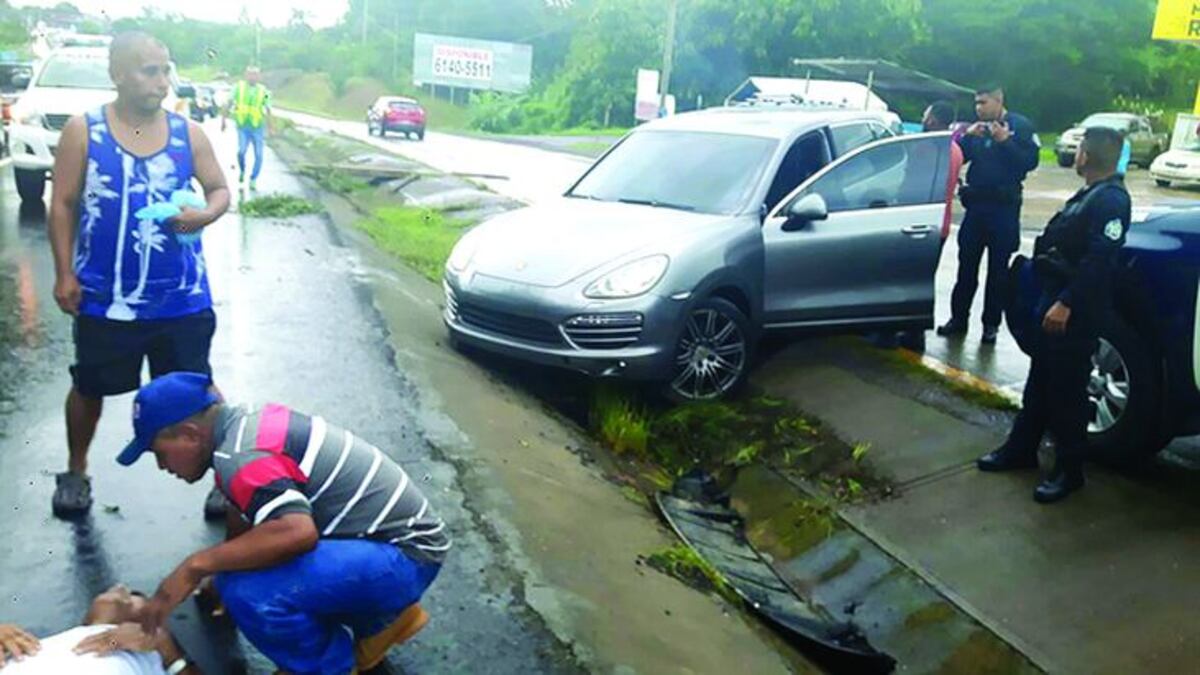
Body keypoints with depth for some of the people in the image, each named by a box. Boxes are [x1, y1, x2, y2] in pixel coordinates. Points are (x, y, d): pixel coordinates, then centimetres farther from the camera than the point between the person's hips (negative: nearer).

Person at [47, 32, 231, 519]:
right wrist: (64, 273, -5)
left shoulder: (189, 133, -1)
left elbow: (220, 189, 6)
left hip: (182, 298, 0)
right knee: (89, 388, 17)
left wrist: (204, 216, -16)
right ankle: (75, 473, 39)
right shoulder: (83, 131, -5)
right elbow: (63, 205, -2)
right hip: (104, 297, 0)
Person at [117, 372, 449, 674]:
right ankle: (378, 620, 24)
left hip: (405, 553, -10)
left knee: (250, 591, -26)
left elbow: (298, 532, -37)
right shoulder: (246, 422, 7)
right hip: (393, 533, 10)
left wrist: (196, 566, -28)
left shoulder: (240, 458, -22)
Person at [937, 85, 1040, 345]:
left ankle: (991, 323, 10)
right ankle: (958, 317, 15)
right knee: (966, 263, 6)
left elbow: (1030, 161, -11)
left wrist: (1005, 141, -21)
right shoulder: (976, 127, 9)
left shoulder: (1020, 126, -3)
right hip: (976, 203, 4)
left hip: (1004, 206, -4)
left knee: (998, 267, 3)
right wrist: (968, 136, -10)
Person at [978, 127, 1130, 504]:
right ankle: (1021, 449, 28)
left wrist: (1066, 303, -29)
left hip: (1077, 311, -10)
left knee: (1067, 388, -2)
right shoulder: (1091, 194, 15)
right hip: (1057, 301, 10)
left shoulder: (1111, 200, -17)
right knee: (1040, 379, 16)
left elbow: (1099, 260, -26)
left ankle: (1069, 471, 10)